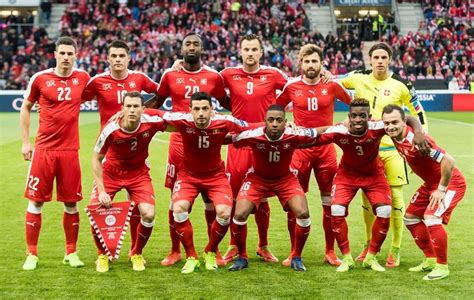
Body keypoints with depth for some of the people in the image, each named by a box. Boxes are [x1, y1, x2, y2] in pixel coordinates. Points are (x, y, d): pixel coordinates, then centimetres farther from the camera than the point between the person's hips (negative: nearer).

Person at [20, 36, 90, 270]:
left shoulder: (83, 78, 4)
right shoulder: (40, 78, -1)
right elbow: (25, 108, 10)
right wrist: (25, 142, 5)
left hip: (70, 150, 1)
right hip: (43, 149, -1)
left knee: (71, 203, 6)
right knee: (36, 201, 0)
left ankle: (71, 253, 18)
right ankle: (32, 254, 9)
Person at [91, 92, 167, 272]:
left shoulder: (151, 123, -24)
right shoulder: (111, 130, -27)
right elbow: (96, 159, -14)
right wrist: (101, 191, -18)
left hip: (138, 172, 1)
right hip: (110, 172, -1)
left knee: (148, 214, -15)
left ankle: (136, 254, 14)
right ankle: (102, 255, 15)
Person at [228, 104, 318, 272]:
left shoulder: (294, 135, -27)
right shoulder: (253, 136, -30)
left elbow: (316, 135, -8)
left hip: (285, 178, 1)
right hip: (257, 178, -1)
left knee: (303, 213, -17)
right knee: (240, 215, -17)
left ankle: (296, 258, 6)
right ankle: (242, 258, 8)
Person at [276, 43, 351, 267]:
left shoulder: (331, 85, 0)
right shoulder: (292, 87, 1)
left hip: (326, 148, 0)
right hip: (299, 149, 0)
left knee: (330, 202, 4)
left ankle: (330, 252, 16)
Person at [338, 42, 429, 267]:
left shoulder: (400, 85, -6)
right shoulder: (359, 78, 0)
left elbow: (418, 114, 5)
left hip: (392, 149, -2)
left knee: (395, 198, -2)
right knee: (367, 198, 9)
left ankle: (395, 250, 8)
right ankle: (369, 245, 24)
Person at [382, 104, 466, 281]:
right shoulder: (395, 136, -9)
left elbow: (448, 161, -35)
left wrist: (442, 189, -26)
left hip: (450, 182, -9)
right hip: (431, 183, 10)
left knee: (431, 218, -24)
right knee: (410, 217, 12)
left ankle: (442, 267, -8)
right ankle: (430, 260, 25)